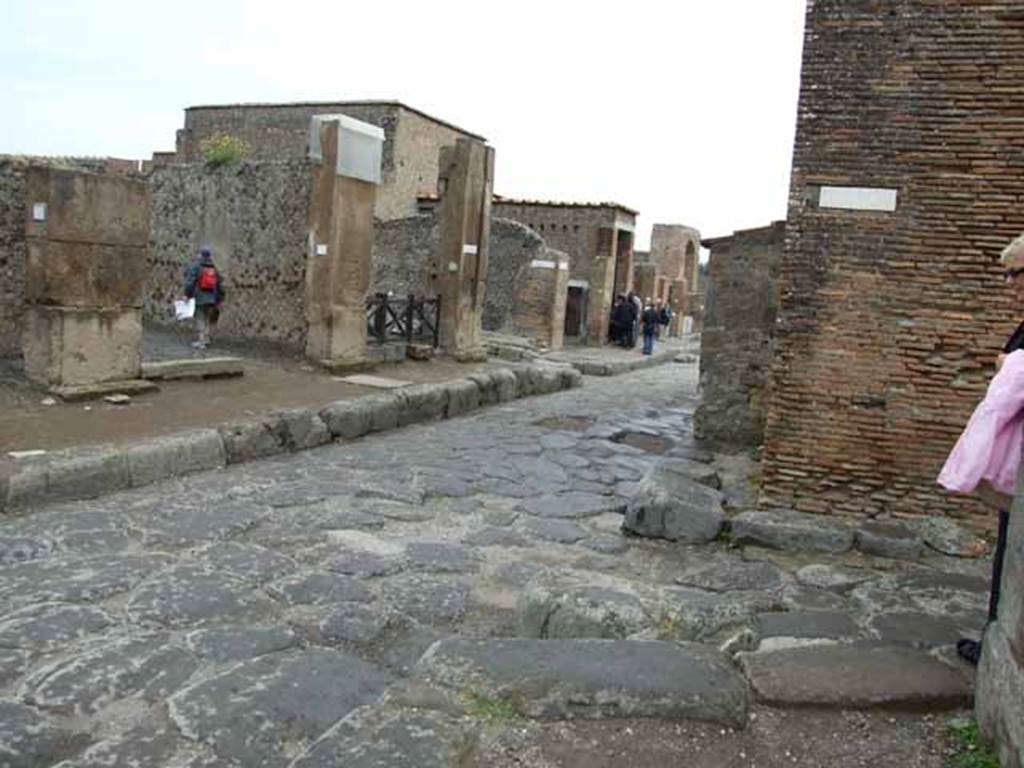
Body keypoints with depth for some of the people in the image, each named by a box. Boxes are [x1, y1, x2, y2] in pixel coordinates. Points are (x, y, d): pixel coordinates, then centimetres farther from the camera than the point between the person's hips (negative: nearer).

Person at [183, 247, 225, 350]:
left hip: (198, 298, -5)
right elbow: (220, 285, 11)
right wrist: (220, 300, 17)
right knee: (206, 319, 14)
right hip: (210, 299, 5)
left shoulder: (195, 267, -6)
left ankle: (201, 341, -5)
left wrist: (187, 295, -8)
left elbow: (190, 282, -13)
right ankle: (206, 339, 15)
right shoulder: (214, 269, 10)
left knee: (200, 319, -2)